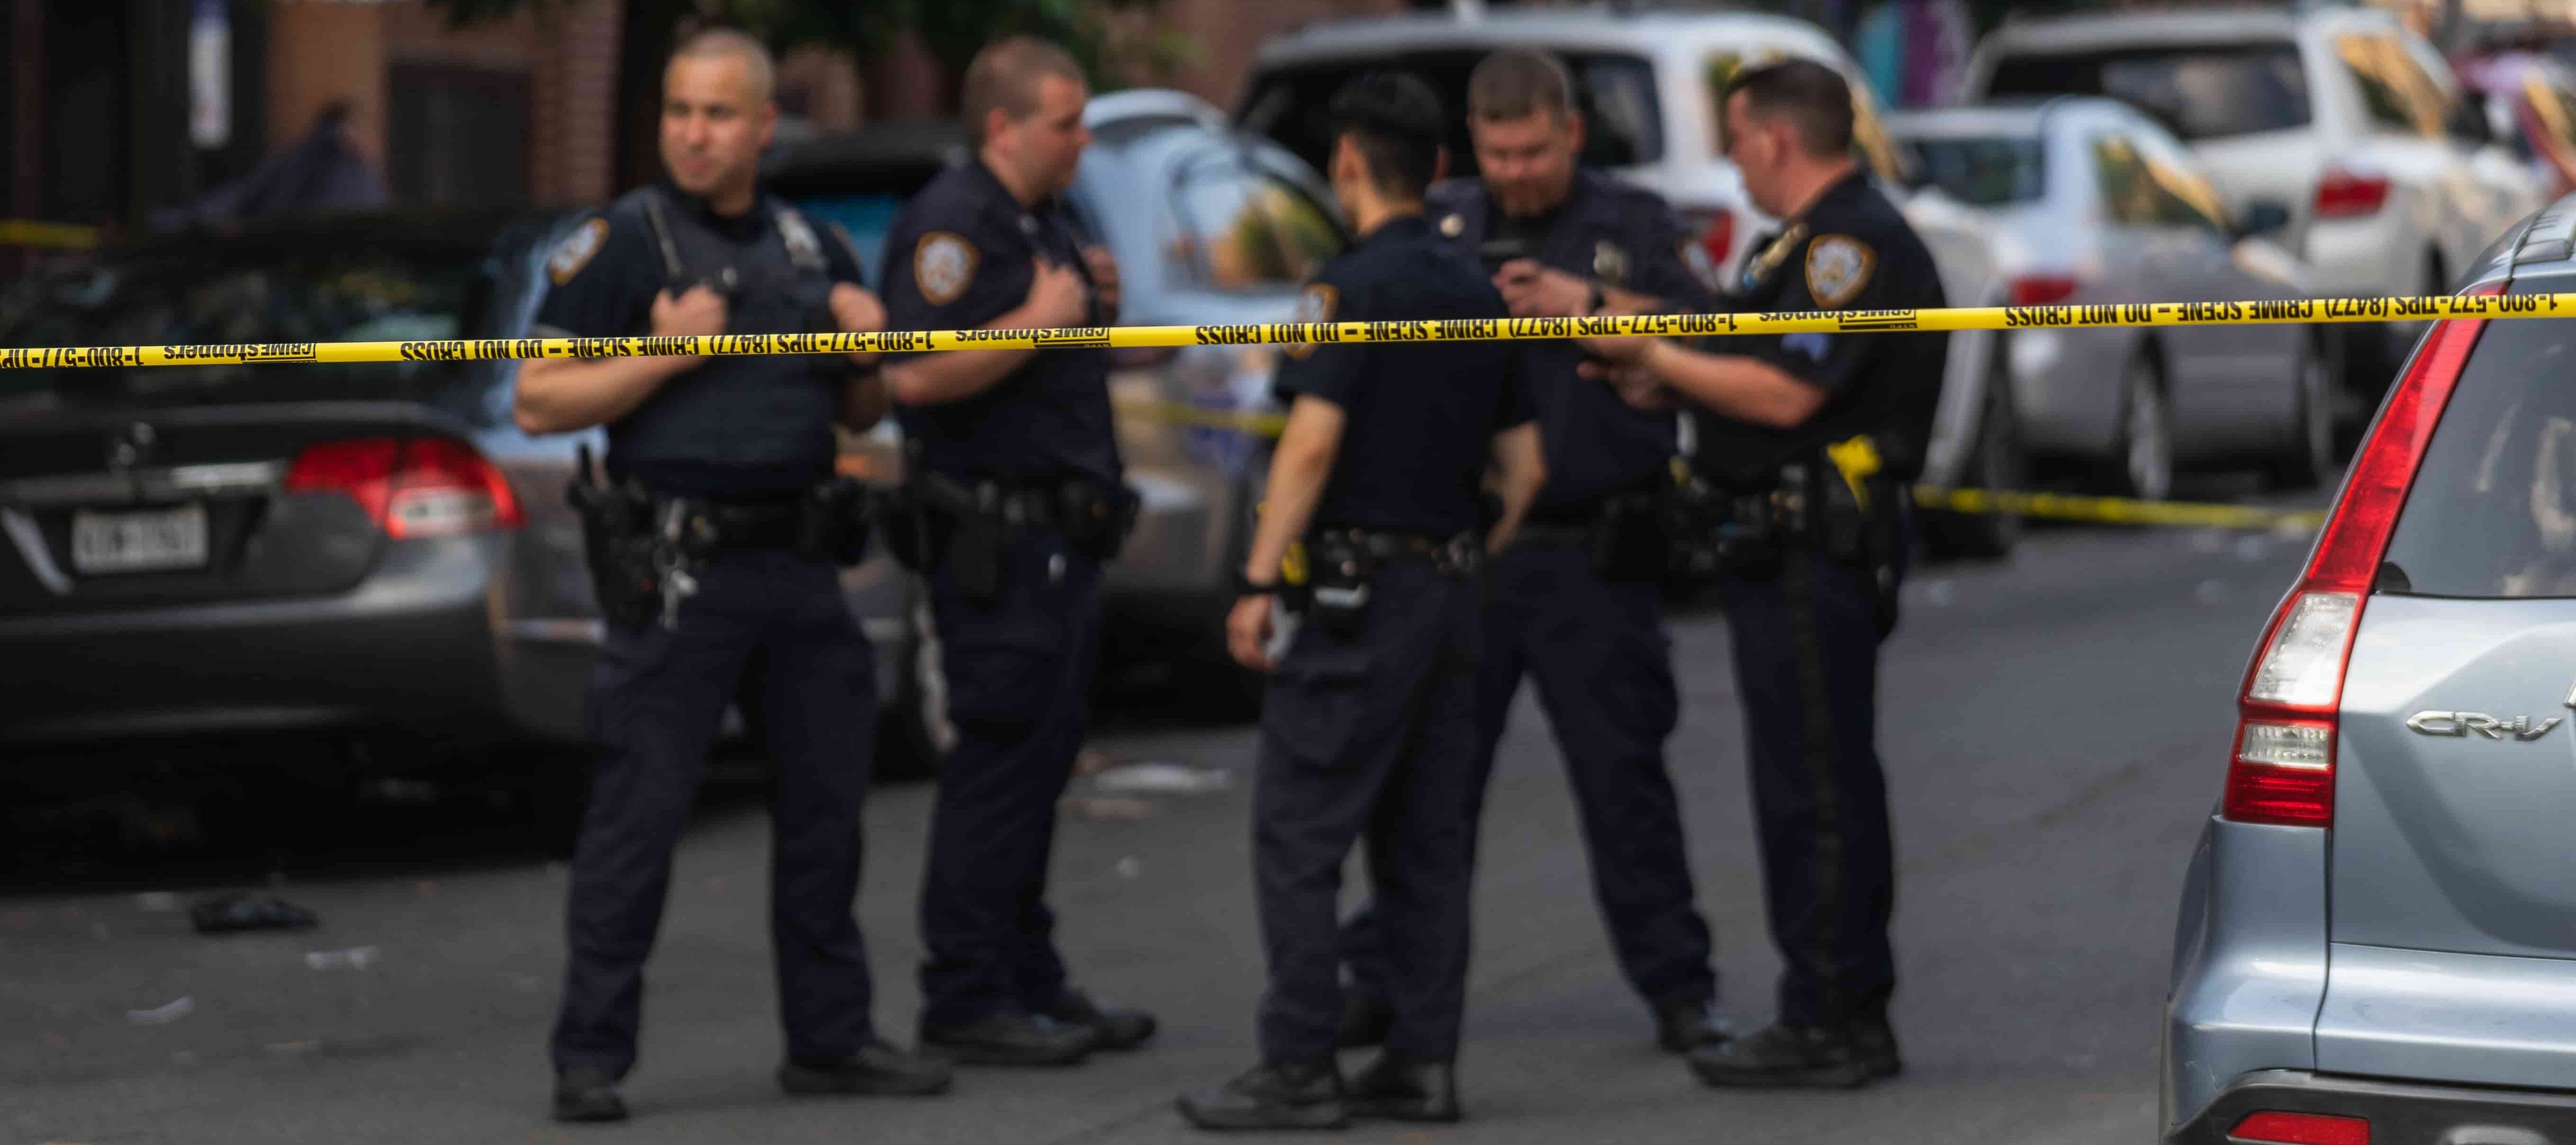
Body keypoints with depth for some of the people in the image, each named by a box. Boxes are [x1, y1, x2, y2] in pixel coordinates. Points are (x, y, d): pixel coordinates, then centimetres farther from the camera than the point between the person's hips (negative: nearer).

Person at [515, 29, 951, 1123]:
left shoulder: (812, 247, 13)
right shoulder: (623, 241, -4)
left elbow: (860, 415, 22)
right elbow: (539, 403, -8)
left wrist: (866, 348, 1)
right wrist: (664, 354, -17)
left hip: (801, 563, 6)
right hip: (680, 568, -6)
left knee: (826, 806, 11)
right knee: (639, 815, -6)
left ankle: (829, 1039, 22)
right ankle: (591, 1059, -1)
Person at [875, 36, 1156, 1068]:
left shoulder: (1046, 225, 18)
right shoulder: (951, 224, -13)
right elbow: (918, 374, -25)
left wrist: (1095, 306, 11)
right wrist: (1037, 322, -19)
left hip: (1060, 541, 10)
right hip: (997, 542, -10)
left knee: (1036, 768, 13)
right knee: (997, 769, -8)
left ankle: (1030, 985, 20)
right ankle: (965, 1001, -3)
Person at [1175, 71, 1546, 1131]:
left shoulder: (1353, 284, -12)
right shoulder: (1476, 291, 12)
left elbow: (1314, 440, -20)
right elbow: (1524, 465, 14)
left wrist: (1258, 581, -18)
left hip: (1358, 590, -8)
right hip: (1451, 587, 8)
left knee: (1299, 834, -5)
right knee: (1425, 837, 10)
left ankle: (1299, 1069, -8)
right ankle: (1424, 1061, 10)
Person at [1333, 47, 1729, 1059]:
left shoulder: (1631, 225, 7)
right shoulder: (1437, 226, 12)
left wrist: (1589, 304, -13)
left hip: (1593, 558, -2)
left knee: (1623, 772, 0)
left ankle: (1677, 987, 7)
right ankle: (1381, 982, 13)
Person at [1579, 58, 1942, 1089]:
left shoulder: (1853, 244, -15)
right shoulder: (1815, 240, 20)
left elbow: (1787, 394, -23)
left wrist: (1658, 357, -13)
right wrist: (1666, 384, 6)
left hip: (1816, 554, -11)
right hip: (1788, 548, 11)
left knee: (1814, 788, -8)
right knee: (1821, 783, 13)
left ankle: (1830, 1023, -6)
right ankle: (1843, 1015, 19)